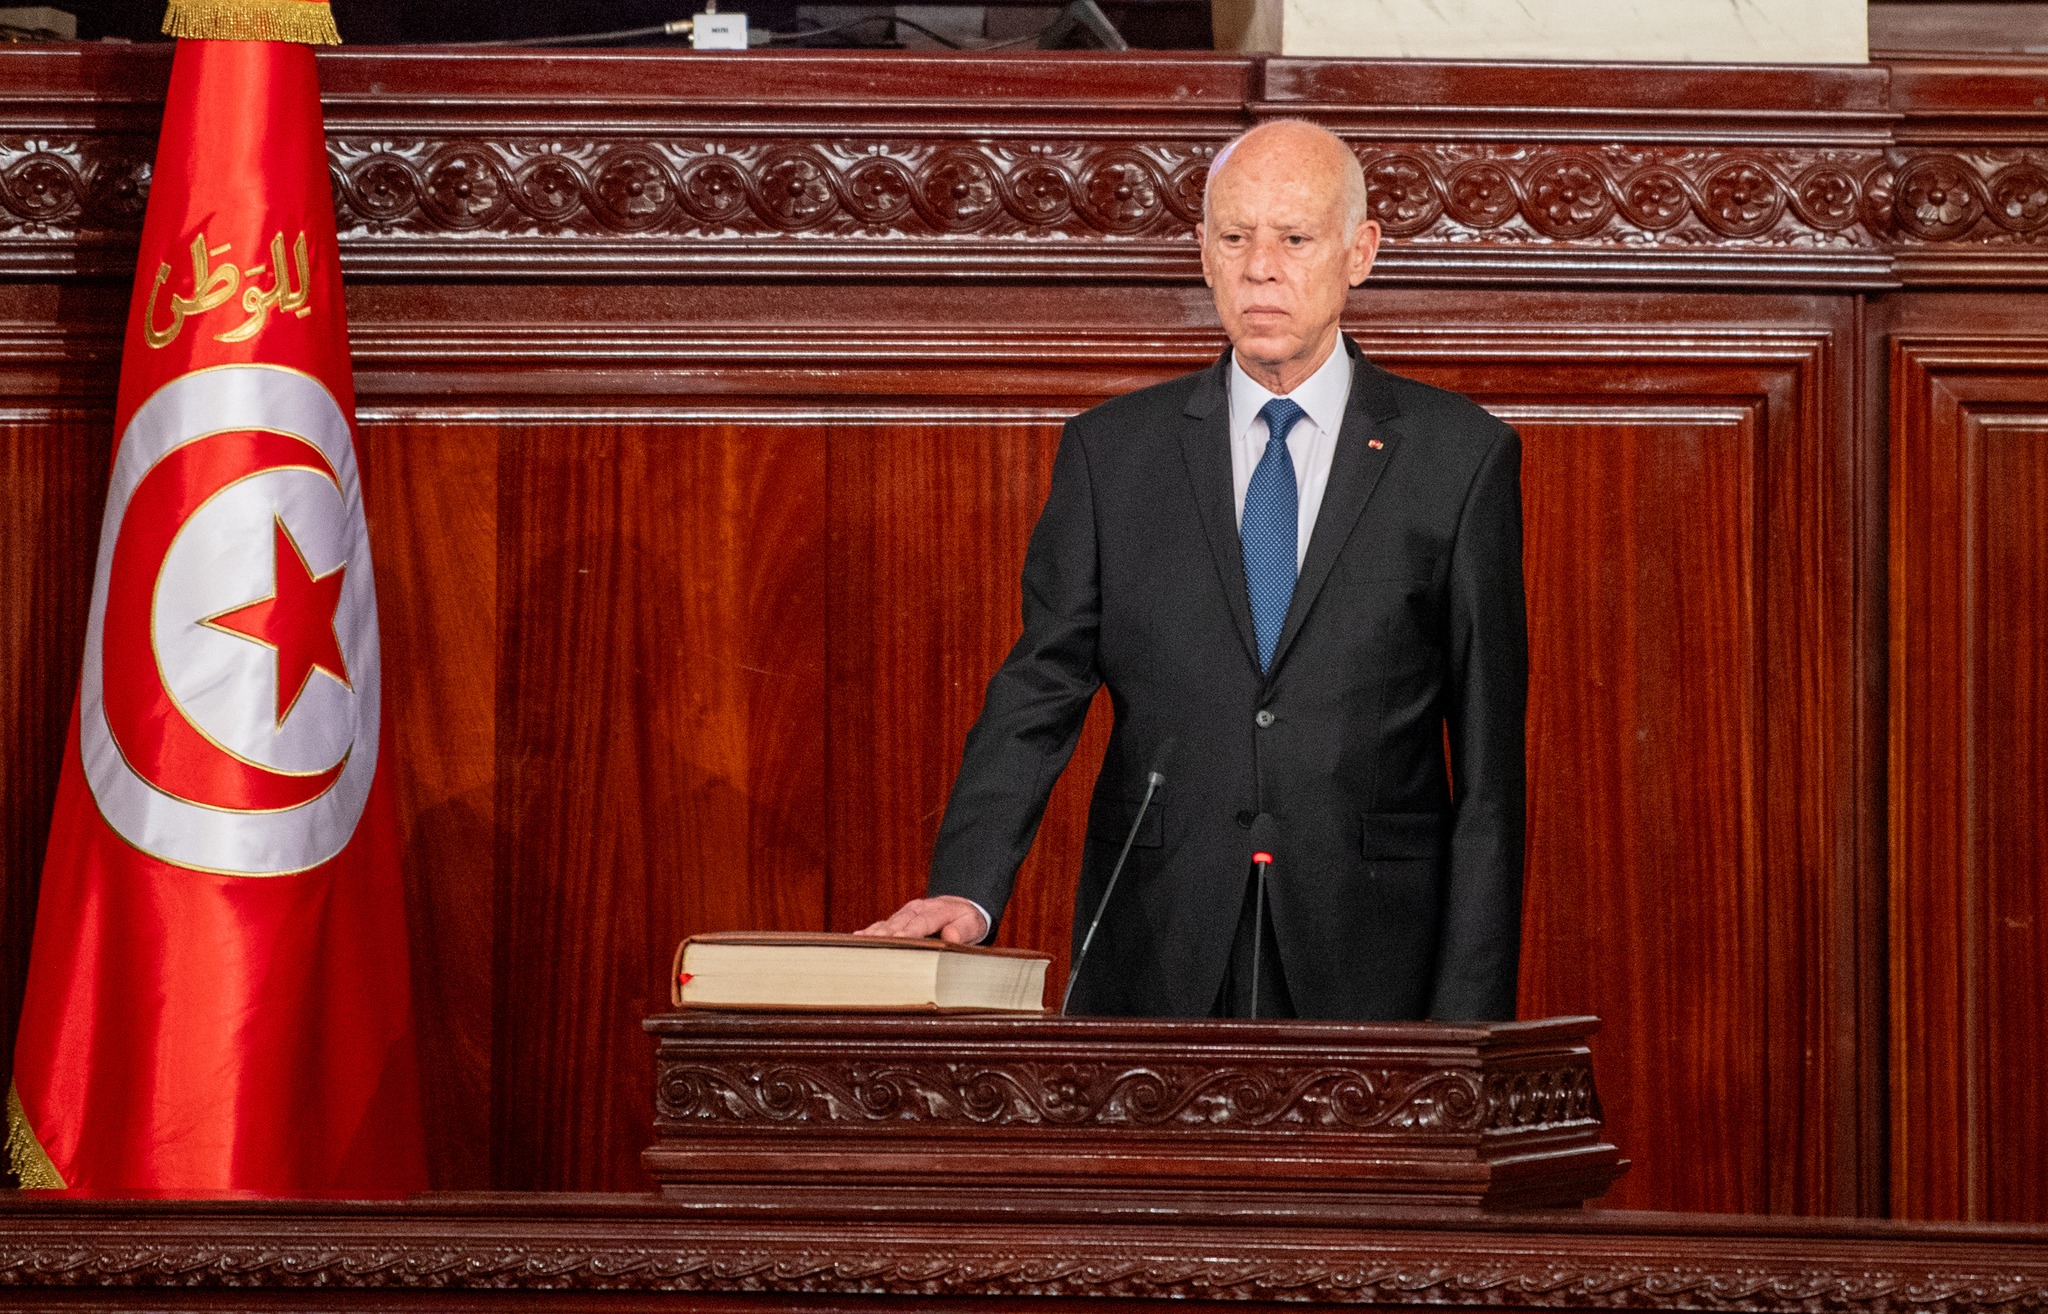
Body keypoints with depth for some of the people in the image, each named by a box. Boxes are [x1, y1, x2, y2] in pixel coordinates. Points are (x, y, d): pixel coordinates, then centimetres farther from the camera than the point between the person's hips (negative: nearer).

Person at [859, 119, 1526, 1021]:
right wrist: (964, 892, -15)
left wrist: (1471, 1019, -4)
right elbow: (1038, 695, 2)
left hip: (1369, 977, -1)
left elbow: (1489, 768, 3)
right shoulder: (1110, 453, 8)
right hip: (1159, 971, 1)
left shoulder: (1459, 456, 4)